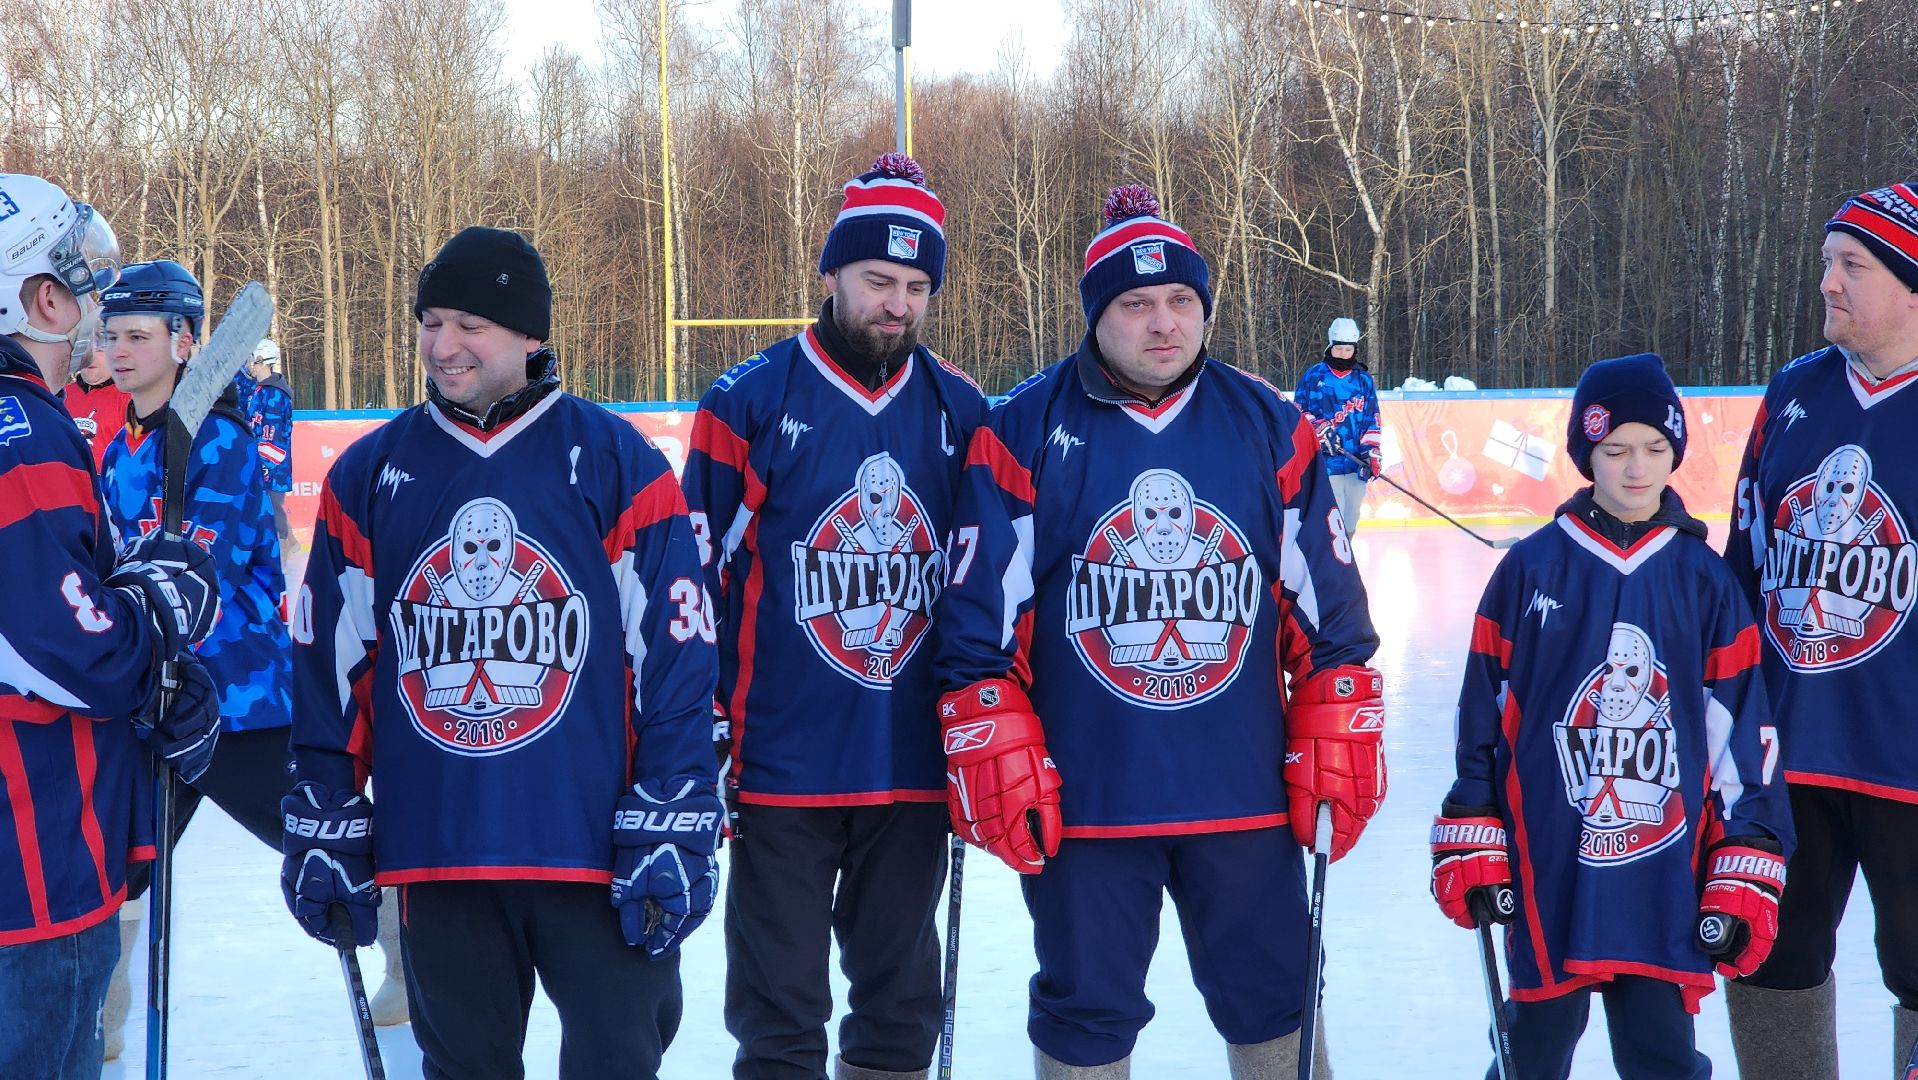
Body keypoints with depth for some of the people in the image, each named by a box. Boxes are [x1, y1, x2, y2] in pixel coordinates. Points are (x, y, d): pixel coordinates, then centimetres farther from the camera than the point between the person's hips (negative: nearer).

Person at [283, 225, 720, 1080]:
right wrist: (324, 829, 8)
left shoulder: (617, 465, -3)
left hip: (596, 849, -2)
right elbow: (328, 664, 10)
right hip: (434, 851, 3)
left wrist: (673, 829, -9)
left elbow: (675, 657, -4)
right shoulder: (369, 476, 6)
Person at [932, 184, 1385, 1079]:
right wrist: (993, 761, -8)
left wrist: (1337, 751, 2)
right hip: (1079, 798, -2)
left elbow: (1326, 609, 6)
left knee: (1273, 1000, 13)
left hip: (1248, 794, 2)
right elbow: (979, 619, -3)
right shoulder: (1025, 431, -4)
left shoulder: (1271, 428, 3)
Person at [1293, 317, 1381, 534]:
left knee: (1350, 518, 12)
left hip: (1356, 463, 4)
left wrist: (1371, 451, 0)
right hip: (1325, 462, -4)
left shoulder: (1364, 380, 11)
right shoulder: (1312, 376, 3)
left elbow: (1372, 419, 11)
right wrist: (1318, 428, -14)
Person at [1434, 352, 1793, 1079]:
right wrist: (1471, 851, -1)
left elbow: (1744, 736, 3)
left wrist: (1743, 882, -1)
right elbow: (1481, 717, 2)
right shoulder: (1532, 568, -1)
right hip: (1547, 877, 0)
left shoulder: (1705, 580, 2)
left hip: (1667, 890, 0)